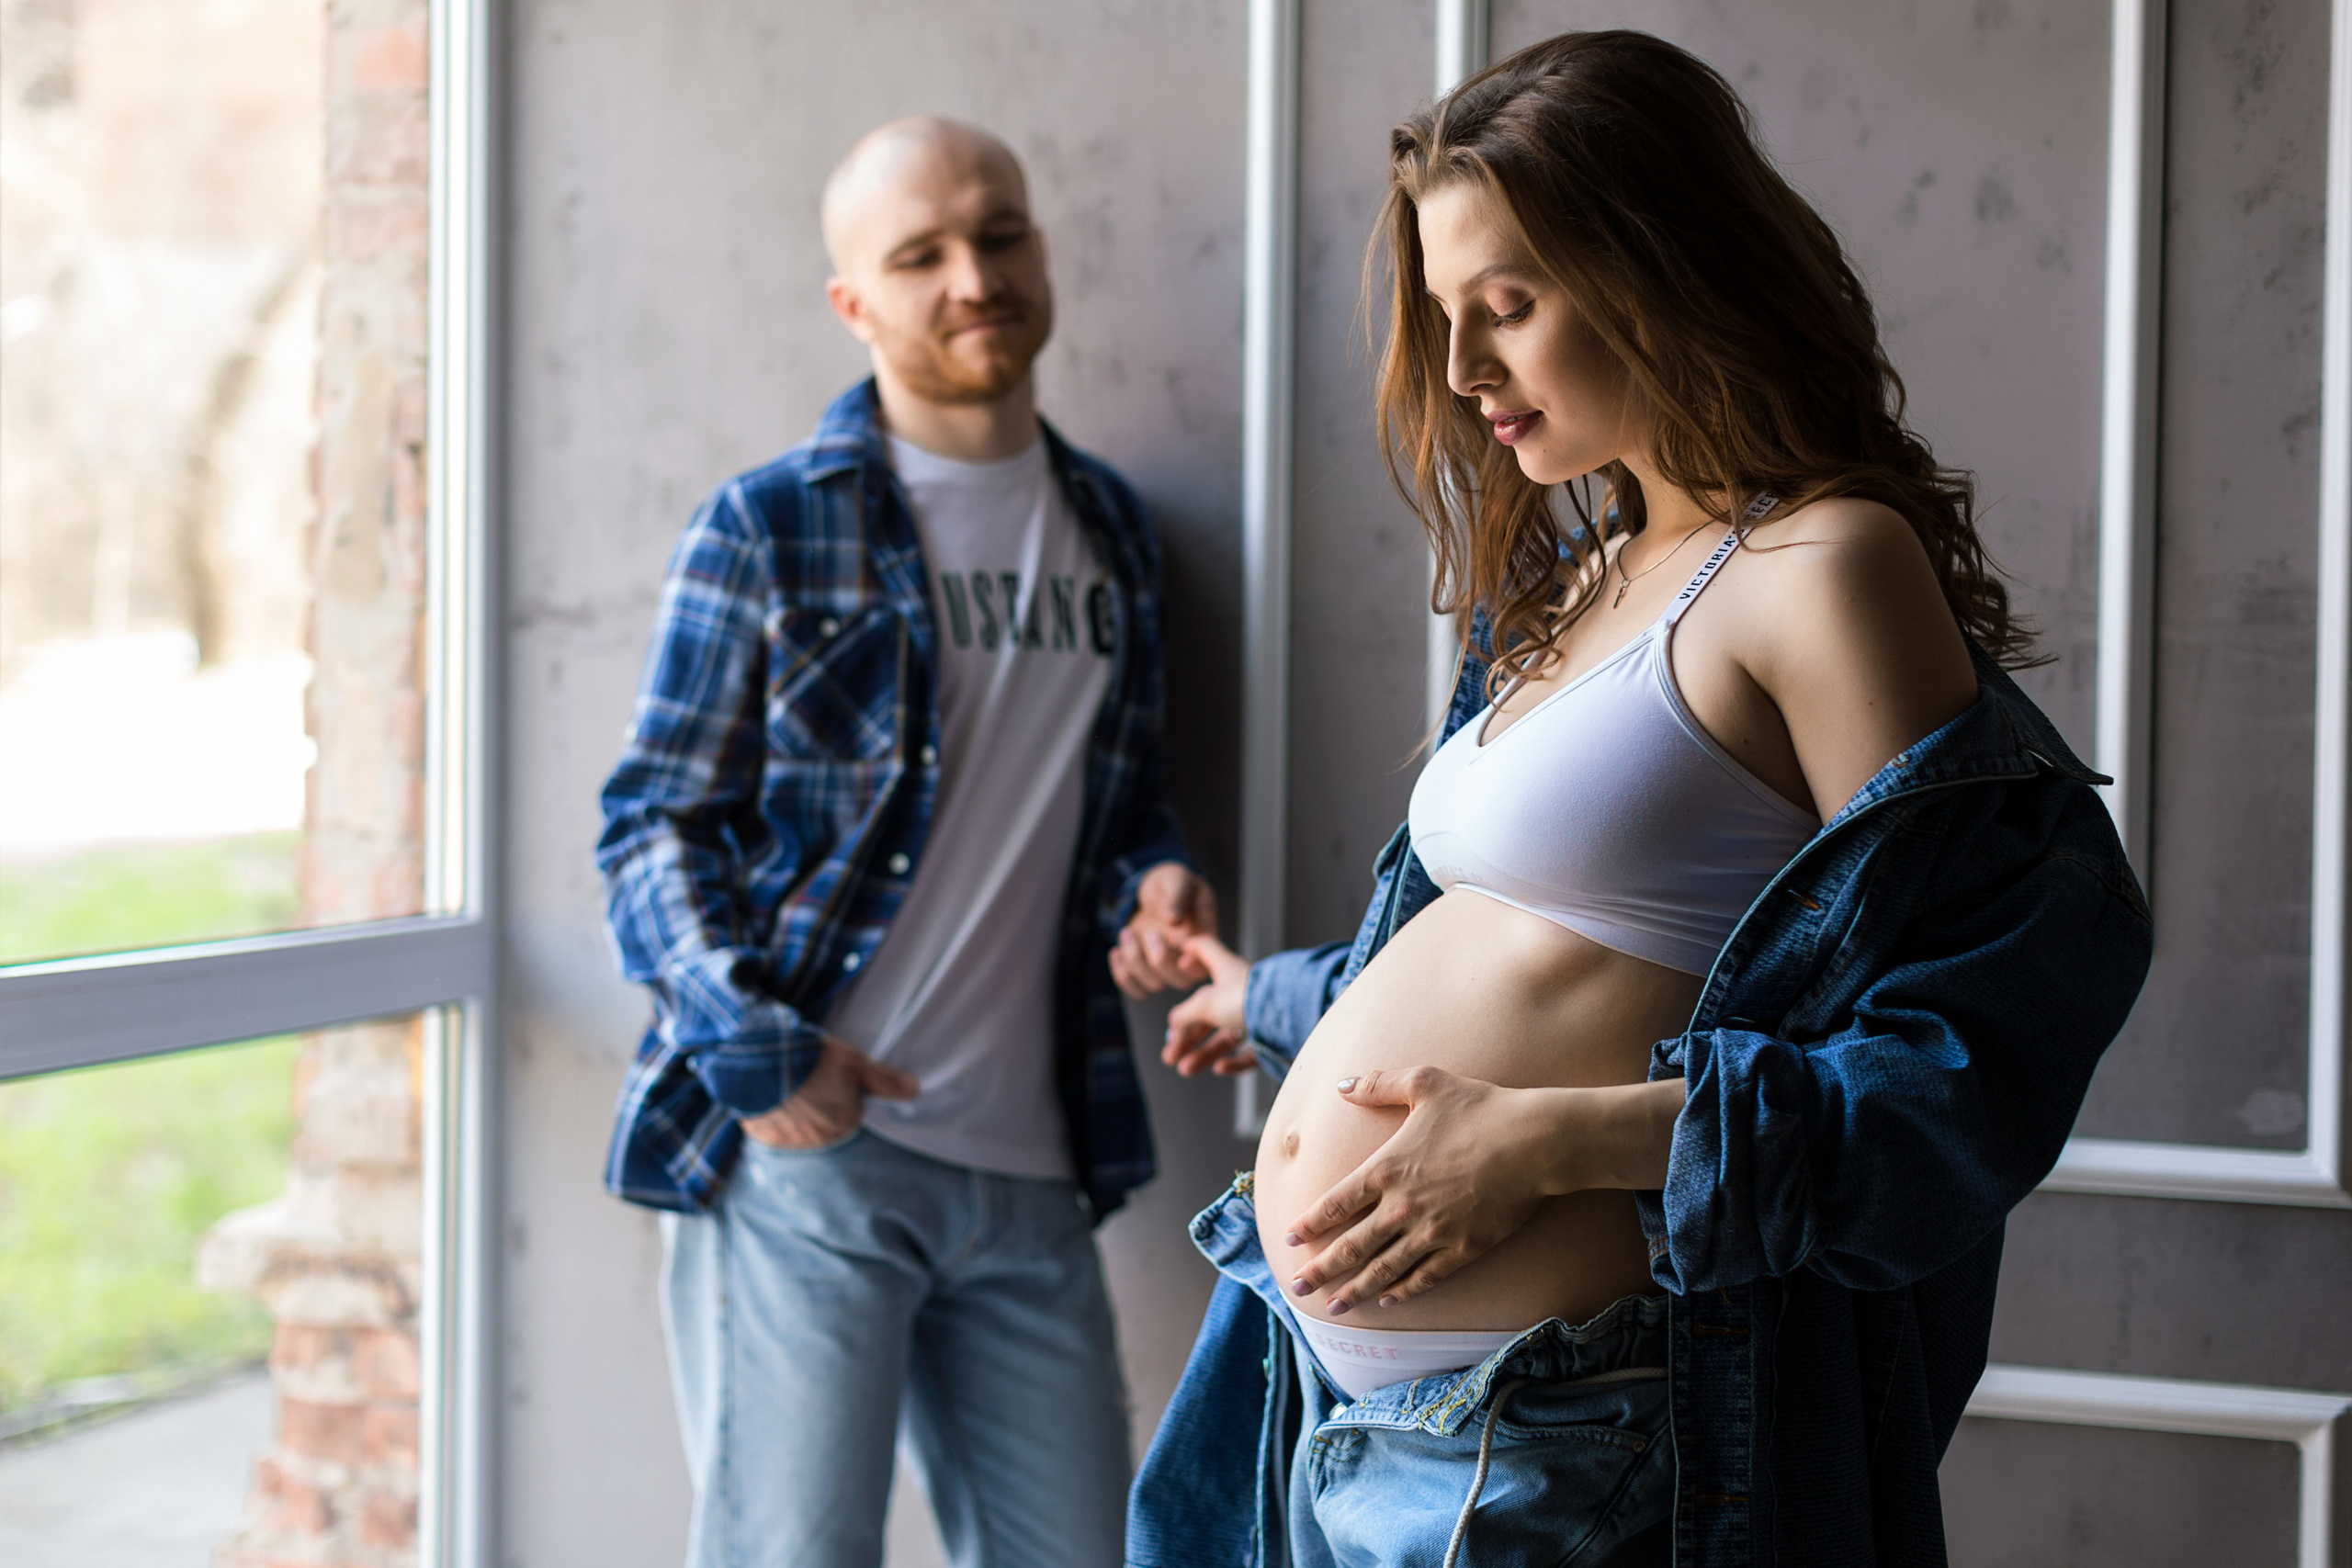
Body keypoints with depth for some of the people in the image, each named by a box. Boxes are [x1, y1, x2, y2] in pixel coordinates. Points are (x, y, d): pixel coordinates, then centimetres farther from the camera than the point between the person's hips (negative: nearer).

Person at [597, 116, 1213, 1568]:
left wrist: (1152, 884, 2)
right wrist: (751, 1047, -14)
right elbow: (656, 818, -2)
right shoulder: (769, 526, -1)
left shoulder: (1112, 530, 16)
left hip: (1029, 1173, 5)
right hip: (802, 1145, -5)